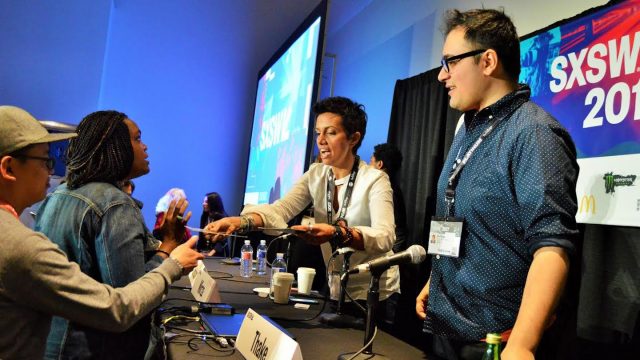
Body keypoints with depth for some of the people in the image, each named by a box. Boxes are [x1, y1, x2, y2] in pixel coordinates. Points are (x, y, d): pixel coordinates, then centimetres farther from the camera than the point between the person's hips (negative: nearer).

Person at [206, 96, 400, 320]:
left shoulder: (375, 181, -15)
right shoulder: (316, 175, -1)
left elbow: (384, 237, -30)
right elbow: (280, 210, -15)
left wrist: (337, 233, -48)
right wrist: (239, 222, -35)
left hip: (374, 295, -4)